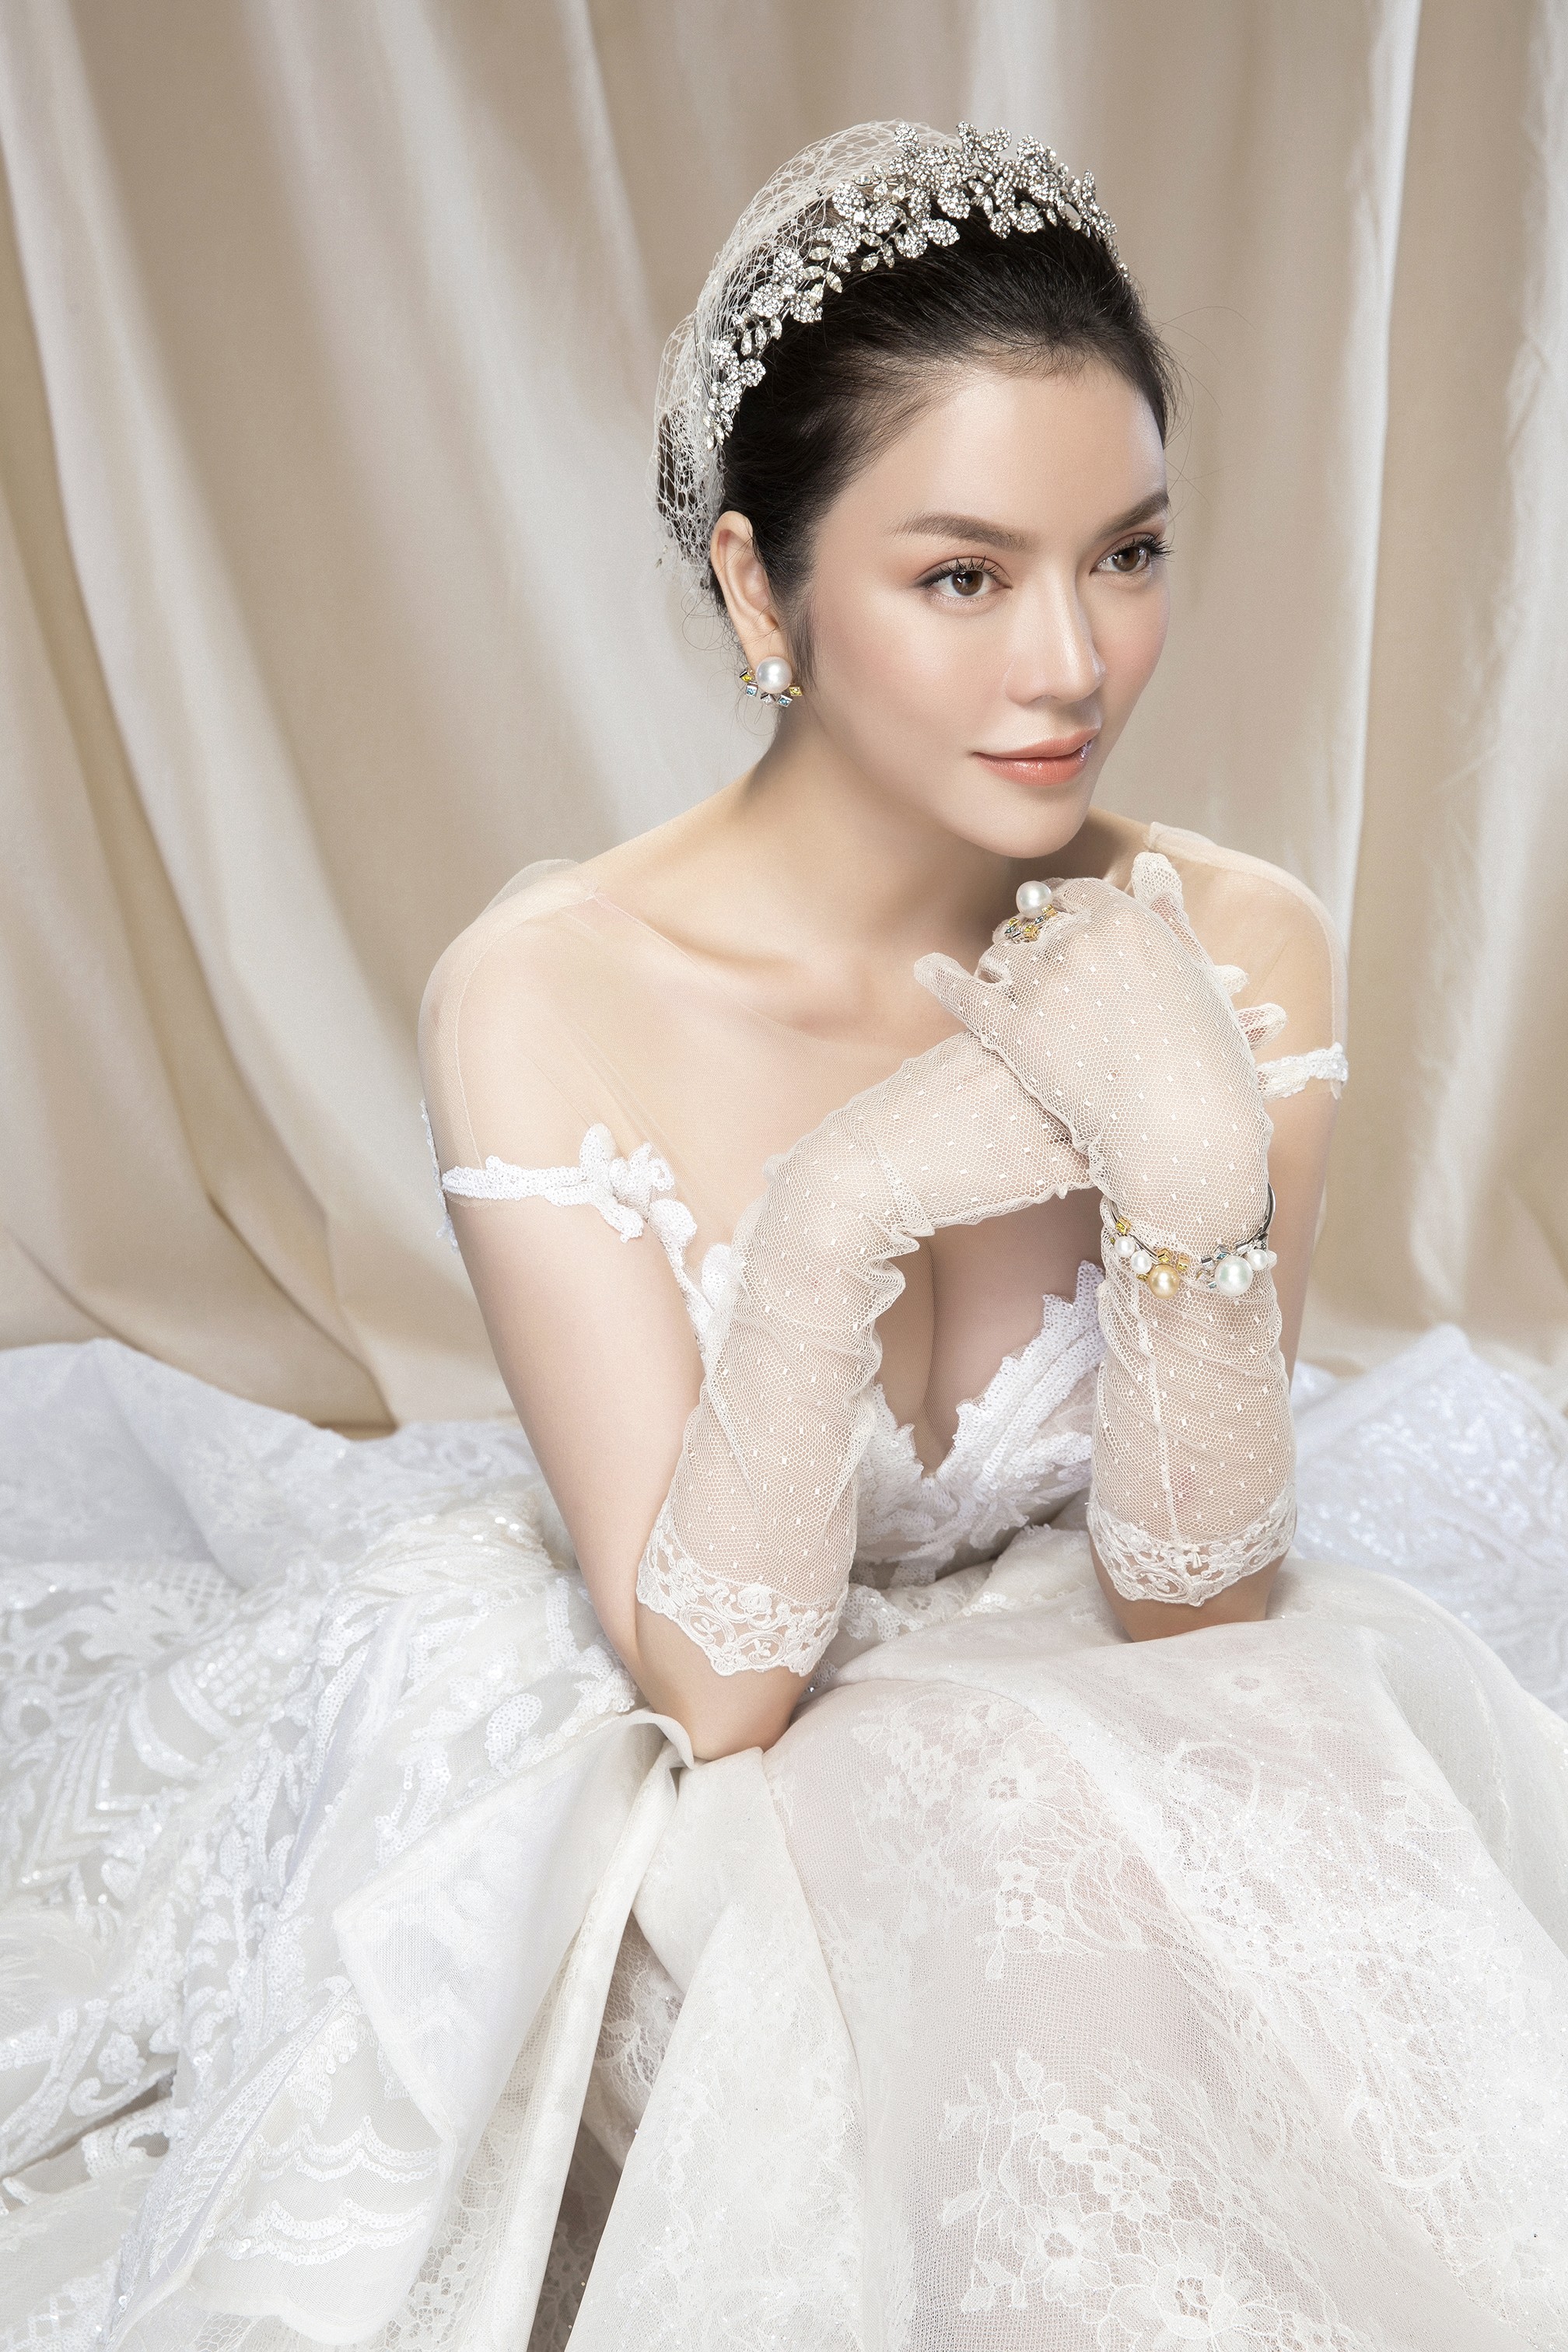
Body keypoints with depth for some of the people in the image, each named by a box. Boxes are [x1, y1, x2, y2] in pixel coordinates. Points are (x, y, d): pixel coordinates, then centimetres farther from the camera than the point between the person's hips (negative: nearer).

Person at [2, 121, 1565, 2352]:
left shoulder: (1239, 951, -15)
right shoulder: (550, 994, -22)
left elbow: (1193, 1610, -15)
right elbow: (708, 1682, -21)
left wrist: (1197, 1174, -32)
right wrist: (835, 1212, -36)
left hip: (1089, 1736, 3)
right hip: (718, 1795, -2)